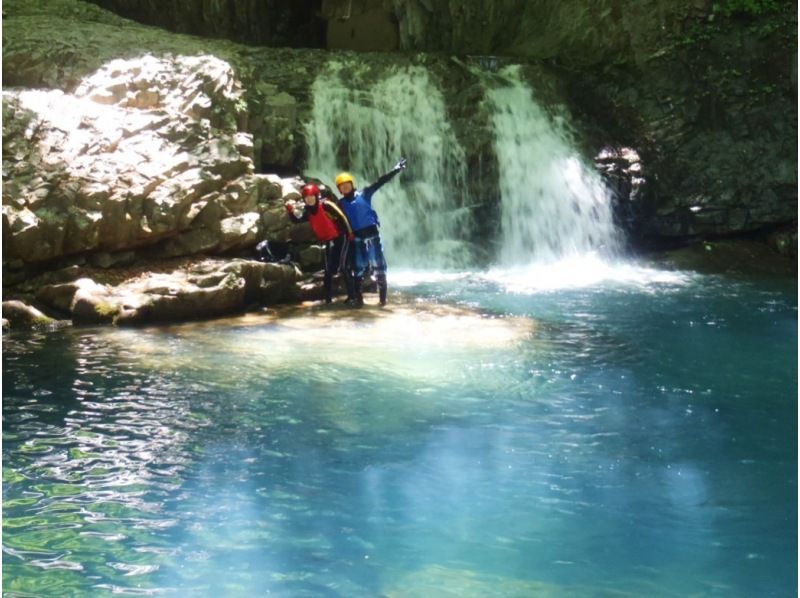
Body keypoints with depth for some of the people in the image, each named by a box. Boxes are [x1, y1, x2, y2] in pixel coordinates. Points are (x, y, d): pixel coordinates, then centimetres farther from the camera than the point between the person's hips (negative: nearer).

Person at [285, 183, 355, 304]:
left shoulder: (326, 205, -15)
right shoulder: (308, 212, 7)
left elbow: (342, 217, -15)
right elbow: (296, 220, 6)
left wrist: (349, 233, -14)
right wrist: (290, 211, -12)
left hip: (340, 238, -8)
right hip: (328, 241, 8)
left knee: (342, 266, -15)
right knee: (328, 270, 10)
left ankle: (351, 295, -10)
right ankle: (328, 298, 17)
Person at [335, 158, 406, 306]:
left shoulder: (363, 194, 0)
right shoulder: (341, 204, 7)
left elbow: (380, 182, -5)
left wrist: (395, 170, -10)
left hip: (372, 234, -1)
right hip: (356, 238, 2)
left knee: (378, 265, 2)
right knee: (358, 268, 4)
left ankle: (383, 296, 9)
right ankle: (358, 297, 7)